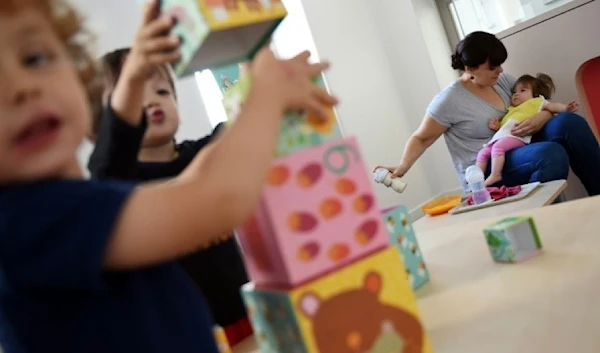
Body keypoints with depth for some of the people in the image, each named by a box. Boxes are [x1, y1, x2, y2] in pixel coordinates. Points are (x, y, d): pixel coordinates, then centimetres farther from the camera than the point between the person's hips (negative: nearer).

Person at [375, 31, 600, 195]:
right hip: (484, 173, -7)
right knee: (552, 153, -32)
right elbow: (421, 138, -4)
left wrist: (543, 117, -11)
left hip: (518, 152, 7)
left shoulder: (502, 81, 7)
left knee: (569, 122, -17)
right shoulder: (449, 101, -11)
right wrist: (402, 168, -20)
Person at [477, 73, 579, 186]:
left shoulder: (537, 101, 21)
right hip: (501, 136, 8)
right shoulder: (511, 110, 37)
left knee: (498, 147, -33)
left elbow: (552, 106, 8)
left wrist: (566, 108, -9)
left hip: (516, 136, -8)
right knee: (483, 153, -6)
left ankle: (495, 175, -38)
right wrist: (497, 126, 13)